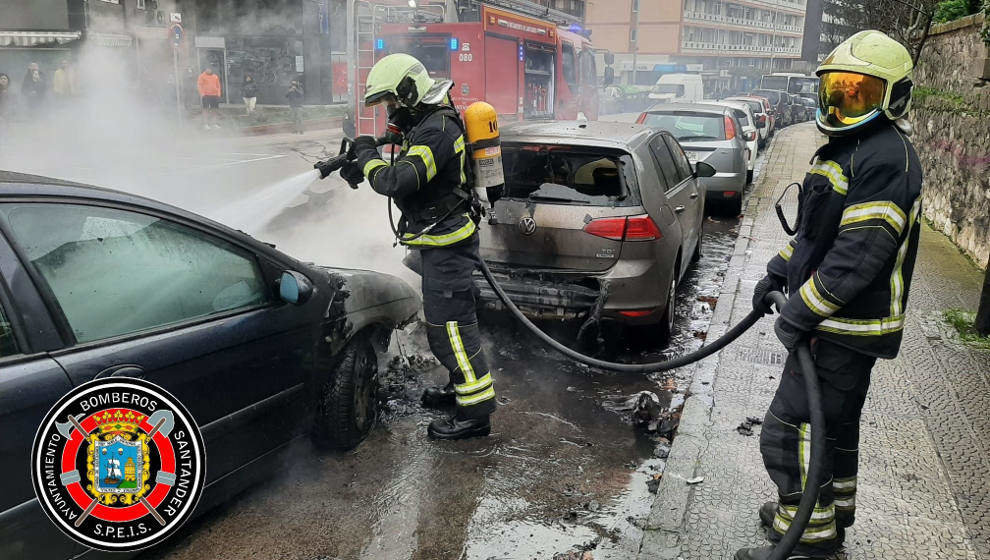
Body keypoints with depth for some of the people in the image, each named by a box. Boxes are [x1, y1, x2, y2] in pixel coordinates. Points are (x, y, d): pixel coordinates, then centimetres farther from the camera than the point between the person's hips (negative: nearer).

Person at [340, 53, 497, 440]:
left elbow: (397, 182, -31)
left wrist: (368, 156, -13)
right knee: (446, 318, 21)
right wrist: (361, 171, 6)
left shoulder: (437, 131, -22)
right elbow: (410, 171, 20)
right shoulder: (428, 123, 13)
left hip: (446, 243, -11)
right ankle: (463, 385, 37)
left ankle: (476, 412, 0)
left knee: (449, 324, -8)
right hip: (442, 240, 11)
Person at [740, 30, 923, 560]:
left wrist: (800, 314, -24)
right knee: (836, 420, 22)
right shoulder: (848, 146, 13)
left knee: (791, 428, -5)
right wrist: (778, 271, 16)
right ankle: (831, 510, 40)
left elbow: (860, 253, -27)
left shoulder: (887, 157, -20)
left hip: (846, 326, -10)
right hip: (841, 322, 10)